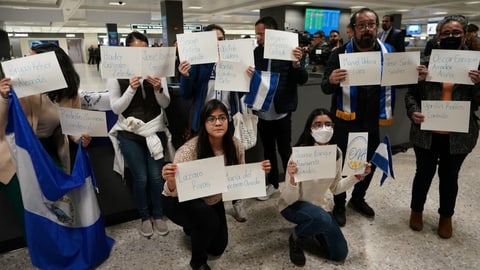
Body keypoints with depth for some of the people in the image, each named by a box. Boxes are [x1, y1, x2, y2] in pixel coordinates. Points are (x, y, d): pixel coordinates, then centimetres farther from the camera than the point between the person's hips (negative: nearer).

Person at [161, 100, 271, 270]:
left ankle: (193, 228, 46)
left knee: (218, 247, 14)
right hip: (182, 202, -5)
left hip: (214, 201, 5)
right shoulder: (189, 150, -33)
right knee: (209, 219, -35)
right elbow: (174, 193, -33)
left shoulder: (235, 146, -19)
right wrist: (170, 180, -55)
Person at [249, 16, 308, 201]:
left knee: (284, 150, 7)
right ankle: (272, 183, 32)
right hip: (262, 112, 5)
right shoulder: (257, 52, 4)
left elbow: (302, 80, -9)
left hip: (281, 111, -4)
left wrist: (296, 63, -28)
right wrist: (249, 74, -16)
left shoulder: (289, 50, -8)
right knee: (268, 149, 15)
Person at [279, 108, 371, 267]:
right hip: (293, 206, -5)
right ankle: (296, 239, -4)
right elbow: (290, 199, -27)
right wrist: (292, 179, -47)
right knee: (322, 218, -38)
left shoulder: (336, 153, -10)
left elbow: (335, 188, 5)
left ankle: (312, 228, 31)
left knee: (340, 254, 6)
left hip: (318, 207, 6)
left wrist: (357, 177, -10)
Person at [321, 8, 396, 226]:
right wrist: (331, 81, -35)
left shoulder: (388, 52, 2)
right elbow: (325, 89, -12)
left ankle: (358, 199, 41)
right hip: (346, 122, -3)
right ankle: (339, 205, 29)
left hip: (374, 121, 4)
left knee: (370, 163, 17)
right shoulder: (340, 53, -8)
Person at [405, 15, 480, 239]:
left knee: (449, 177, 15)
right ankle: (416, 211, 35)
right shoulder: (426, 61, -1)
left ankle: (446, 217, 36)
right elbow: (411, 94, 1)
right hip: (427, 132, -1)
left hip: (458, 135, 1)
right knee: (424, 173, 12)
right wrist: (413, 112, -18)